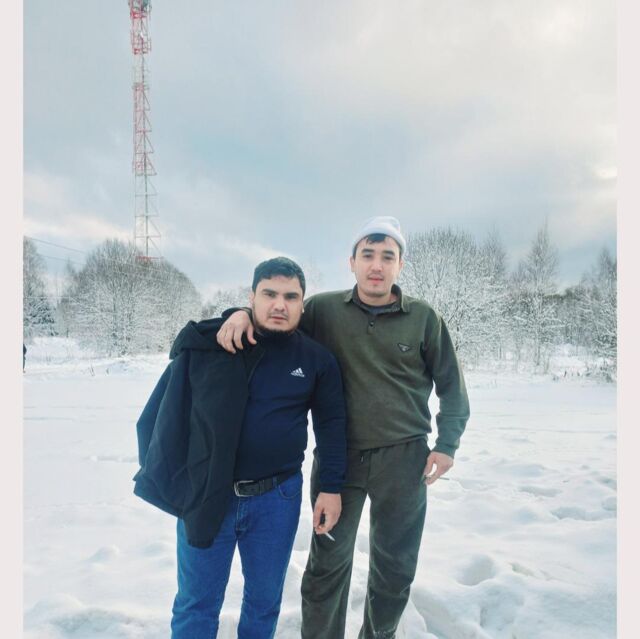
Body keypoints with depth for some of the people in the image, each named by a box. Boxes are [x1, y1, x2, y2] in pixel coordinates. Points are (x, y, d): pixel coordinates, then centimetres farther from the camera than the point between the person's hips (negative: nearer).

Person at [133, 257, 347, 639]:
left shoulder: (317, 359, -3)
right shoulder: (206, 343, -7)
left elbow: (332, 425, 5)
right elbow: (163, 414, 0)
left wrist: (331, 488, 0)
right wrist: (171, 481, 0)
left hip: (278, 499, 1)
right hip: (204, 496, 0)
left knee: (265, 601, 18)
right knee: (196, 605, 14)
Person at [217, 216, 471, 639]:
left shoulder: (424, 318, -2)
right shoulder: (324, 310, -4)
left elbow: (452, 385, 5)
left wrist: (447, 444, -1)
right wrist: (245, 313, -15)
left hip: (403, 458, 1)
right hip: (338, 455, 0)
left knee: (394, 567, 17)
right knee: (327, 564, 12)